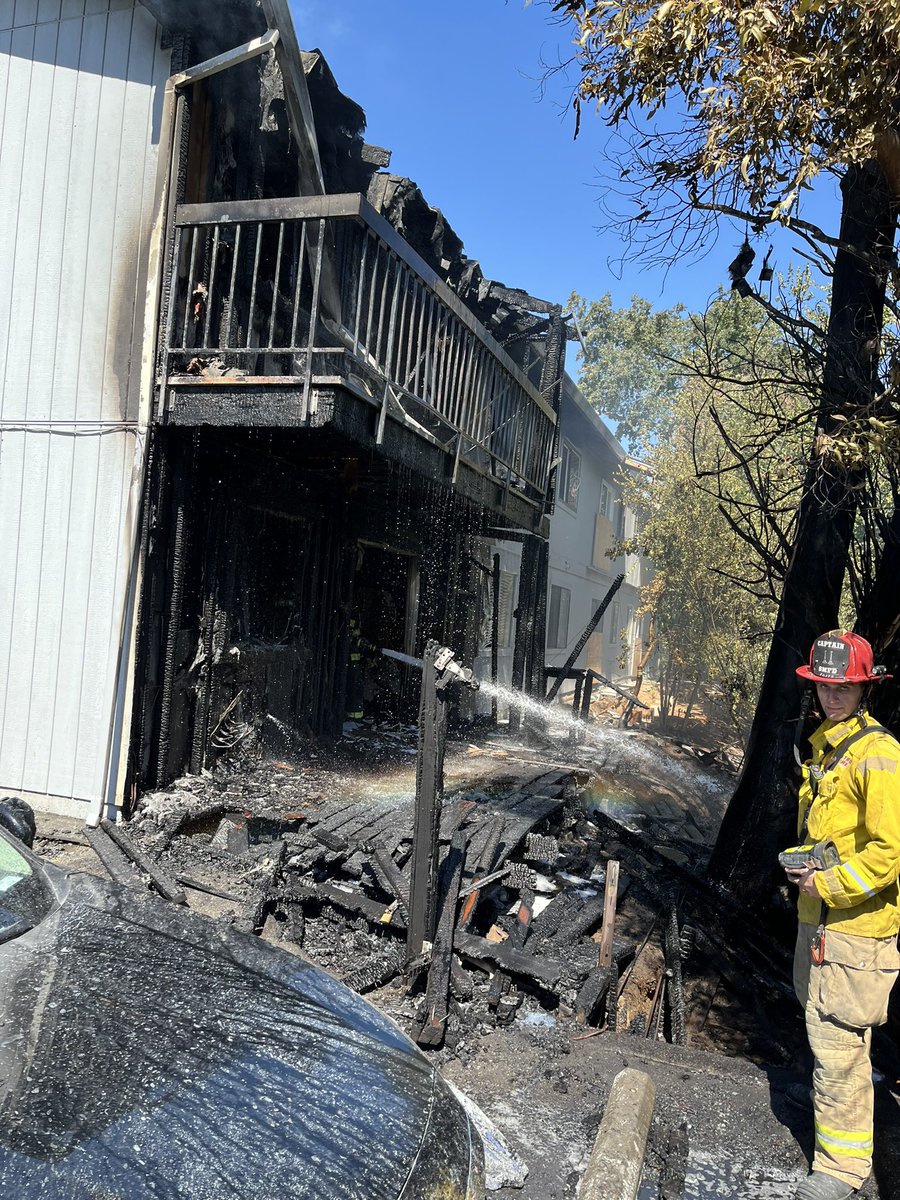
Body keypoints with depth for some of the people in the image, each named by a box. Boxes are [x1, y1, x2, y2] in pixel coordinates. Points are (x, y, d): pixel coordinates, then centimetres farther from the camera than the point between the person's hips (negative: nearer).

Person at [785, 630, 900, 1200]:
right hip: (819, 916, 9)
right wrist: (805, 865, 7)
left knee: (839, 1040, 0)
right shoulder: (825, 745, 9)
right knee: (820, 1021, 25)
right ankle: (834, 1095, 47)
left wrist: (828, 882, -18)